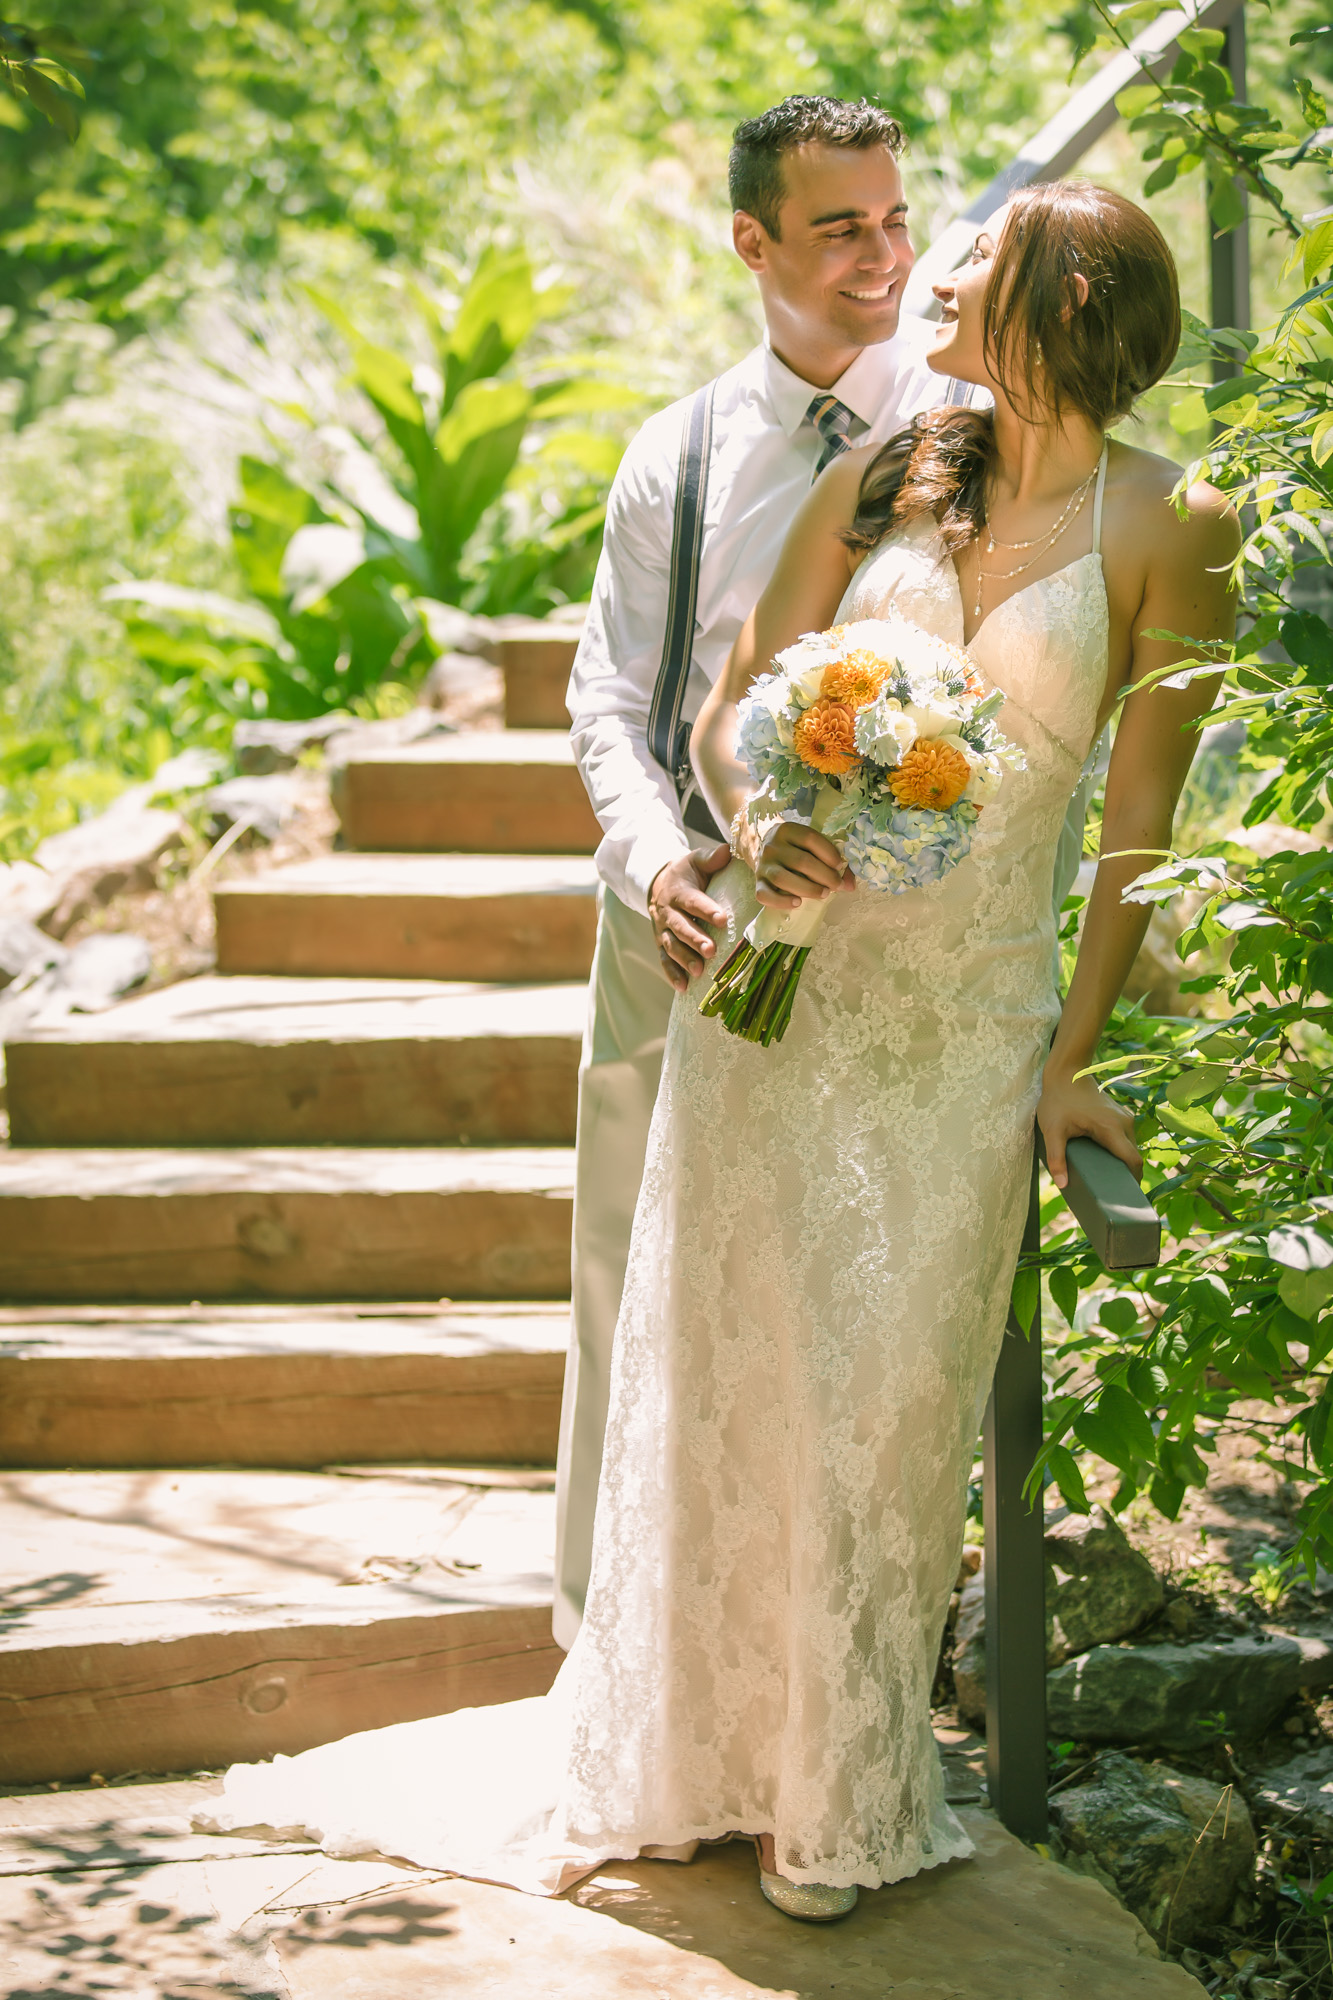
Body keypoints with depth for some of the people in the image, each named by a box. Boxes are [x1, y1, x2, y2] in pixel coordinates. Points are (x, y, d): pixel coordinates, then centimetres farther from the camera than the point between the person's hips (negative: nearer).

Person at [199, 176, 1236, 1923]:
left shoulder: (1170, 529, -4)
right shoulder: (879, 480, 5)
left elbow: (1144, 818, -3)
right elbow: (726, 711, 3)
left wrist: (1074, 1057, -4)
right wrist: (751, 822, -18)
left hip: (966, 1021, -3)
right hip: (779, 970, 3)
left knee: (889, 1401, 3)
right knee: (724, 1365, 7)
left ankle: (841, 1802, 21)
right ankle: (687, 1761, 25)